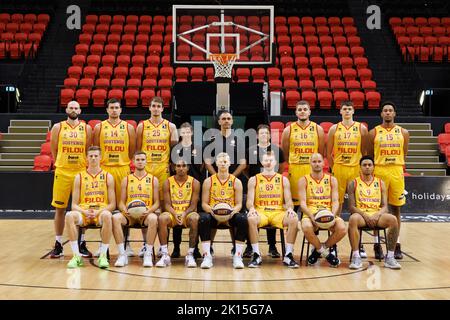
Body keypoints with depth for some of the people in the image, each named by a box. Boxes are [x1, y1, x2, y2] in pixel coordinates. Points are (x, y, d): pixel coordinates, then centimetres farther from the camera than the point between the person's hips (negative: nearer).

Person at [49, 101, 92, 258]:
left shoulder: (86, 128, 4)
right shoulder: (58, 127, 3)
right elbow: (54, 150, 8)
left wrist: (86, 166, 5)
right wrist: (61, 165, 8)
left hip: (81, 173, 0)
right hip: (62, 173, 0)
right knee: (60, 209, 3)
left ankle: (82, 244, 14)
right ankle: (58, 245, 13)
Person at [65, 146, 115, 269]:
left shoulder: (108, 177, 7)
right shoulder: (80, 177, 9)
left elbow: (112, 204, 3)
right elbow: (74, 204, 5)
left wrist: (98, 212, -15)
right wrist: (85, 212, -15)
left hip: (101, 213, -1)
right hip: (83, 213, 1)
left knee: (107, 216, -37)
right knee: (70, 216, -32)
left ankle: (103, 255, -26)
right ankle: (76, 256, -24)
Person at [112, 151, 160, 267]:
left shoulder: (153, 179, 11)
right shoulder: (126, 180, 13)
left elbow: (156, 203, 7)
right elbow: (121, 202, 11)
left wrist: (149, 211, -14)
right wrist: (125, 210, -12)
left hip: (146, 214, -1)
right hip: (129, 215, 1)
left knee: (153, 219, -36)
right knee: (115, 218, -30)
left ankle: (148, 254, -25)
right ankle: (122, 254, -23)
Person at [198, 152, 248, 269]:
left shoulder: (236, 182, 7)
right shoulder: (208, 181, 7)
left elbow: (239, 204, 4)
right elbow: (204, 203, 4)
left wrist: (233, 211, -19)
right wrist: (211, 210, -18)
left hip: (230, 215, 0)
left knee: (243, 219, -31)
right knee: (203, 218, -33)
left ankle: (238, 256, -24)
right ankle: (207, 256, -29)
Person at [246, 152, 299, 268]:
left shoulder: (283, 180, 13)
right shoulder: (254, 180, 11)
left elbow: (288, 200, 8)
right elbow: (250, 201, 3)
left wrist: (290, 208, -16)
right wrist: (251, 209, -20)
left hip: (278, 213, 1)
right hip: (260, 212, -1)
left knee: (294, 219, -30)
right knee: (251, 219, -35)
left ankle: (288, 255, -20)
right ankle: (256, 255, -24)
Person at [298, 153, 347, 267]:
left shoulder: (332, 180, 12)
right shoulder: (303, 181, 6)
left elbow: (335, 201, 5)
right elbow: (303, 203, -3)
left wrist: (333, 215, -16)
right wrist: (311, 215, -21)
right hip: (310, 213, -2)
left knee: (342, 229, -29)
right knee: (306, 227, -37)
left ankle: (319, 250, 0)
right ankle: (325, 253, -7)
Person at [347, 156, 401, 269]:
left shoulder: (380, 183, 13)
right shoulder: (353, 183, 7)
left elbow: (385, 206, 8)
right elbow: (351, 207, -1)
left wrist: (377, 215, -14)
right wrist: (365, 215, -17)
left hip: (377, 215, 2)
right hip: (361, 214, -2)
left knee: (393, 219, -28)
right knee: (353, 219, -37)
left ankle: (390, 257, -20)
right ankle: (356, 256, -31)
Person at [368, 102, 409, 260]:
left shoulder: (403, 132, 7)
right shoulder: (374, 132, 3)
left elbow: (404, 154, 12)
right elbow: (369, 155, 6)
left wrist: (396, 166, 6)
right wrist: (374, 168, -2)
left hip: (397, 172, 1)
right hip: (379, 171, -1)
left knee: (396, 209, 6)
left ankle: (397, 245, 14)